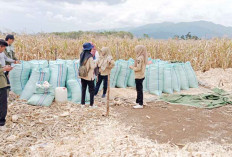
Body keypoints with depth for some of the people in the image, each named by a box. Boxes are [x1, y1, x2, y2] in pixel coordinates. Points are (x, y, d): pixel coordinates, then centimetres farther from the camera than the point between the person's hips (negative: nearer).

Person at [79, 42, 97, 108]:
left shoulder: (81, 55, 1)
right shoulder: (90, 56, -20)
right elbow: (92, 67, -20)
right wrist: (95, 63, -2)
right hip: (89, 76, -6)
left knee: (83, 89, 16)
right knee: (91, 90, 8)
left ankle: (83, 103, 22)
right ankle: (91, 104, 14)